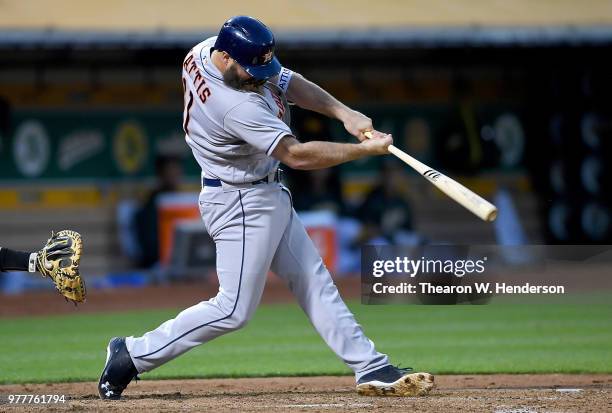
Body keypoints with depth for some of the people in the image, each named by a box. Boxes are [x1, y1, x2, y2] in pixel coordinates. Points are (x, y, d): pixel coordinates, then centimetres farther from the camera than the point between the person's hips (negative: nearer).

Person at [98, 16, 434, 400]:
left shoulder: (203, 51, -7)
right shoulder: (237, 107, -33)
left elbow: (288, 83, 0)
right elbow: (297, 155, -30)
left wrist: (344, 112, -13)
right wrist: (366, 149, -23)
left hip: (267, 196, 10)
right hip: (241, 205, -10)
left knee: (313, 281, 10)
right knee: (235, 309, -4)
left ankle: (372, 369, 14)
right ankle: (134, 354, 5)